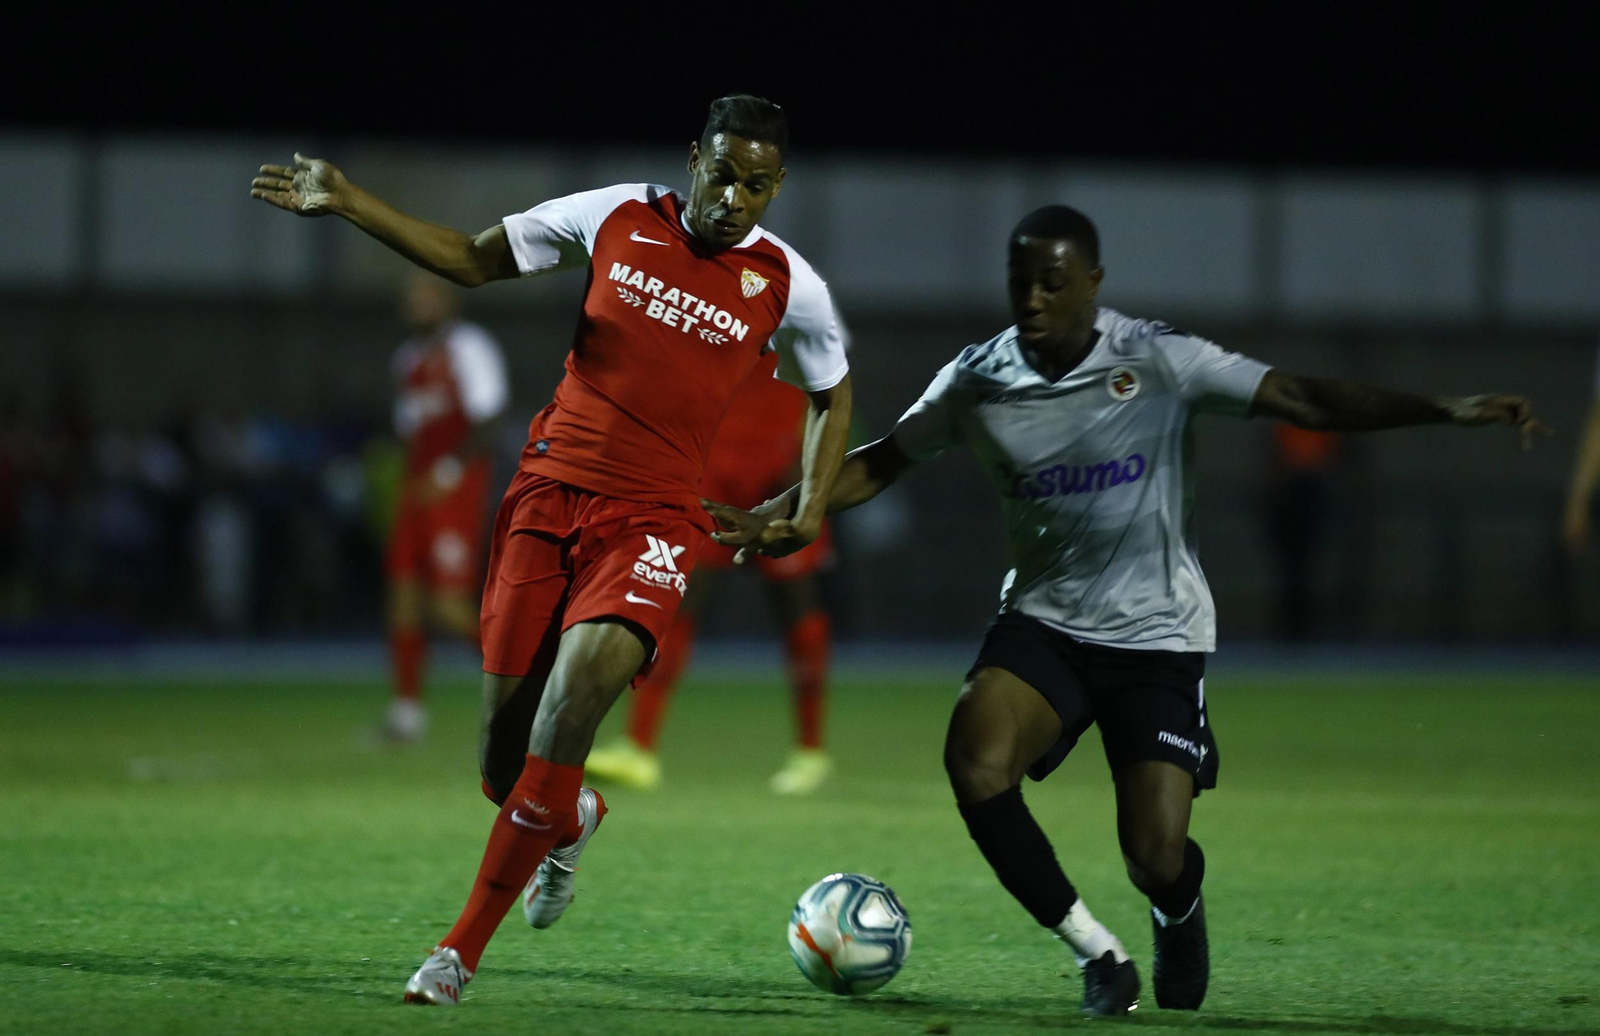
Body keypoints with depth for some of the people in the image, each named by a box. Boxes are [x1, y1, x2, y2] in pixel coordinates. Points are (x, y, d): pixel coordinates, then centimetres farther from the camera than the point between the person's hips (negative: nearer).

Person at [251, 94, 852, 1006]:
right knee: (505, 767, 0)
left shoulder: (786, 284, 0)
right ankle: (573, 821, 41)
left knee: (579, 684, -27)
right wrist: (347, 203, 3)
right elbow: (472, 259, 11)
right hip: (549, 493, 2)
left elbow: (833, 395, 18)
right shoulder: (617, 219, 1)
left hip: (652, 521, -2)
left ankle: (464, 948, -18)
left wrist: (812, 508, 5)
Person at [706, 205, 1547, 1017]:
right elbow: (879, 463, 9)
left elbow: (1303, 400, -13)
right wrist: (773, 518, -5)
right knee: (974, 764, -27)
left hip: (1156, 634, -2)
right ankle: (1098, 955, -7)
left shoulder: (1160, 363, -12)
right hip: (1042, 622, 2)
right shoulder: (978, 380, -4)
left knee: (1157, 858, -11)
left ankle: (1179, 913, 33)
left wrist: (1447, 412, -22)